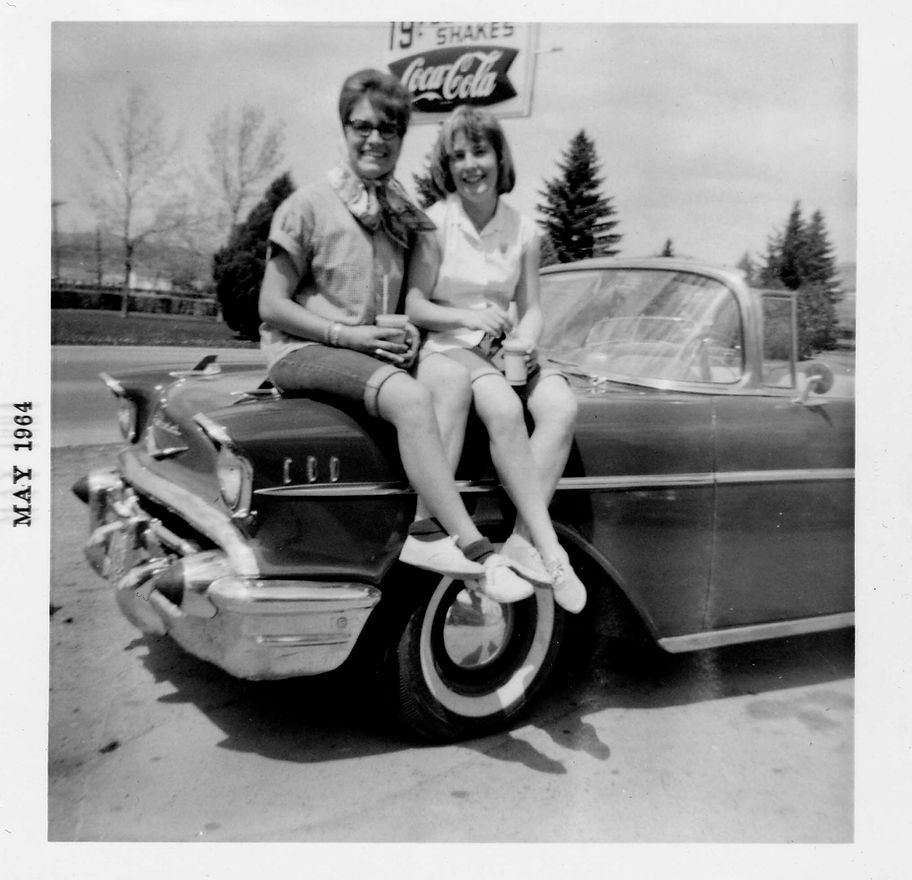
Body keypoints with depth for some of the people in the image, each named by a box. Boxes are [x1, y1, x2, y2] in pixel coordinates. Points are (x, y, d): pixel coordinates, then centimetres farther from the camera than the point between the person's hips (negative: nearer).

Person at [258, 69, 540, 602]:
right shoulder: (309, 206, -5)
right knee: (409, 398, -33)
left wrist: (406, 330, -1)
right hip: (302, 350, -6)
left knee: (454, 380, -23)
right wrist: (348, 334, -16)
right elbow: (272, 306, -7)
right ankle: (471, 547, -32)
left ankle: (427, 531, -29)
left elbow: (404, 298, 22)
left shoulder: (401, 214, 13)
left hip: (377, 349, 6)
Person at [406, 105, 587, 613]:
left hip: (506, 352, 4)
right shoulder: (433, 223, 1)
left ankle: (523, 541, -27)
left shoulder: (524, 231, 11)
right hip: (446, 349, -4)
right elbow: (414, 306, -2)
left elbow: (532, 308, 12)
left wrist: (526, 340, -10)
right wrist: (469, 317, -18)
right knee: (505, 409, -35)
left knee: (563, 407, -27)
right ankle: (550, 549, -30)